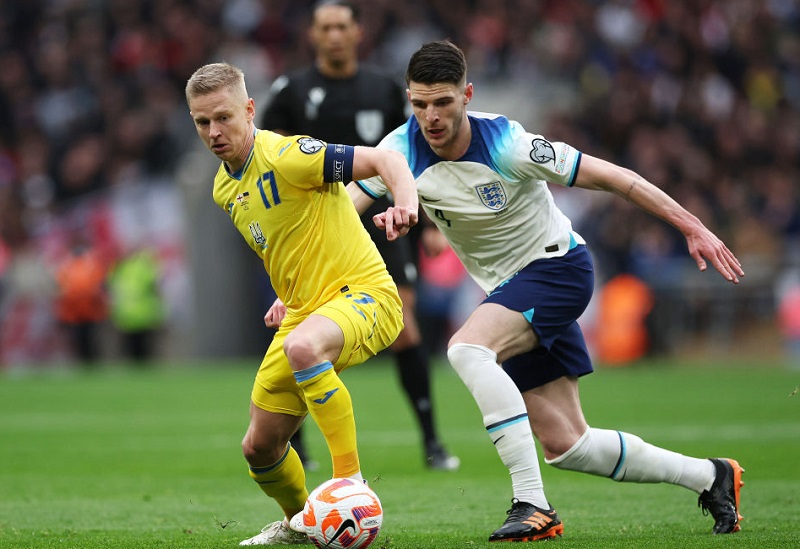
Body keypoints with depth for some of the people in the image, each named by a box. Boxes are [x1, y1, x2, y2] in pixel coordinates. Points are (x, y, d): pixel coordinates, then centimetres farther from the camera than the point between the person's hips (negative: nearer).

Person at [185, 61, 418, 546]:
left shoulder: (286, 156, -16)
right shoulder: (226, 189, 10)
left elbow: (385, 160, -21)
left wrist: (406, 204, -39)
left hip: (366, 294, -8)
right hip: (302, 315, 8)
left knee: (303, 347, -42)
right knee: (260, 448, 8)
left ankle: (351, 481, -33)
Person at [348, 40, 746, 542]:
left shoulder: (506, 144, -24)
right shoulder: (404, 148, -11)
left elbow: (610, 177, -18)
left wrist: (692, 227, -17)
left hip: (558, 267, -6)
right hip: (508, 291, 6)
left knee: (466, 348, -33)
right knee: (565, 447, 5)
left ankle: (533, 506, -32)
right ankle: (710, 476, 24)